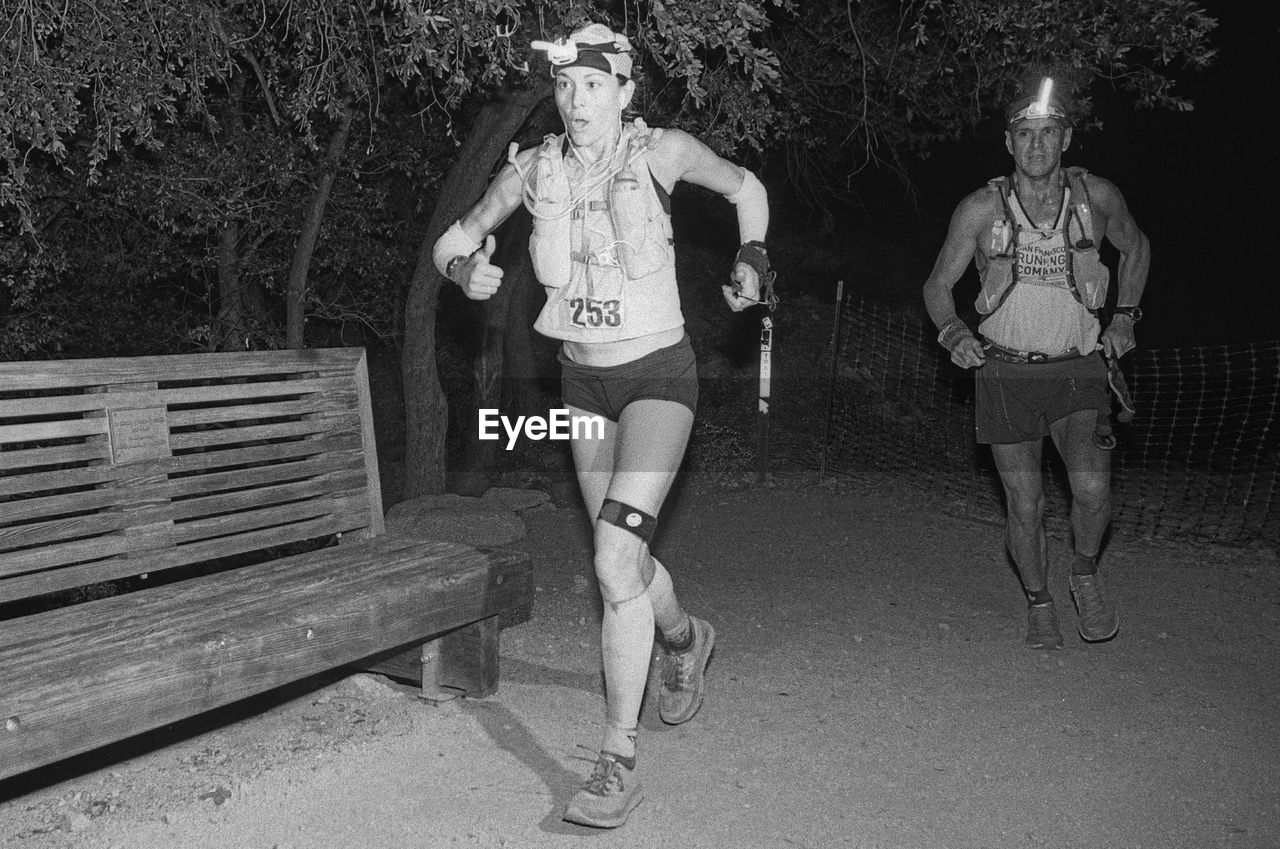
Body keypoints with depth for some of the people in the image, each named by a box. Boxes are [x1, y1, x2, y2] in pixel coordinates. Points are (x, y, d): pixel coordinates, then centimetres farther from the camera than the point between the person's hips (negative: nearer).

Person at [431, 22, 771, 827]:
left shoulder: (661, 150, -10)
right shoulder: (535, 167, -2)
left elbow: (745, 187, 7)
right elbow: (453, 242, 7)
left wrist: (752, 260, -8)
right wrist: (467, 269, -15)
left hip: (658, 376, -5)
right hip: (583, 380, 5)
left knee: (617, 560, -18)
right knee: (626, 556, 17)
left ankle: (619, 762, -6)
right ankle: (686, 638, 50)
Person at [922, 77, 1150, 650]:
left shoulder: (1097, 197, -2)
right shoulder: (981, 209, -7)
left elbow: (1136, 247, 19)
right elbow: (937, 285, 3)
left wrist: (1125, 316, 12)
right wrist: (952, 331, -15)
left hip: (1077, 371, 1)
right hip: (1005, 372, 0)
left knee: (1092, 490, -17)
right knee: (1025, 507, 2)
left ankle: (1085, 574, 14)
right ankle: (1038, 603, 27)